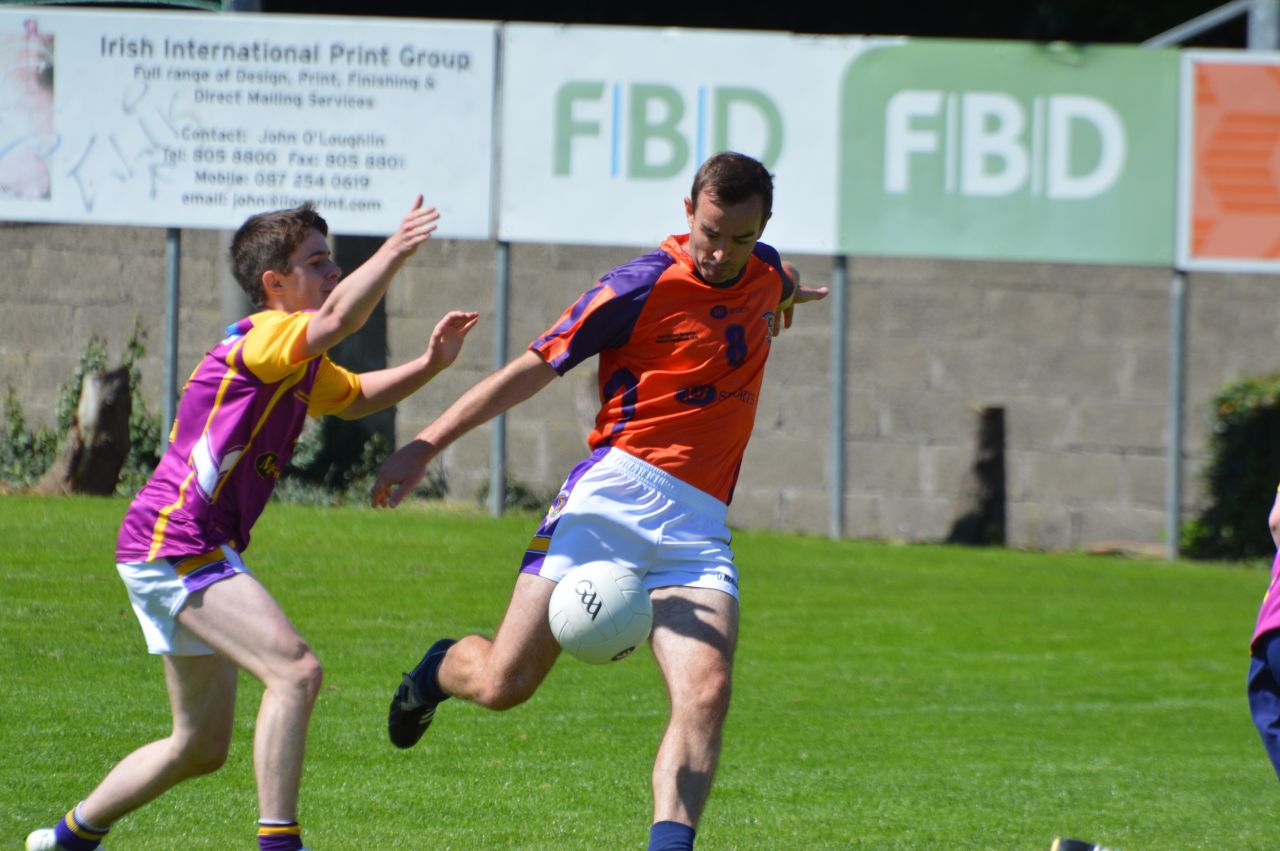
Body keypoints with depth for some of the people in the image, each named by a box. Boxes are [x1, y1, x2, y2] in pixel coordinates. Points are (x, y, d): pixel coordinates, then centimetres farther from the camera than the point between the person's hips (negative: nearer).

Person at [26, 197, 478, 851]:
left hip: (175, 550, 11)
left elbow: (354, 396, 34)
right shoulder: (262, 338, -14)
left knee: (202, 746, 16)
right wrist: (395, 251, -35)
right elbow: (337, 319, -34)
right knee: (295, 670, -24)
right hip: (176, 543, -11)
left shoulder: (301, 368, 16)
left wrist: (429, 364, 18)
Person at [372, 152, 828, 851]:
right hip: (615, 496, -4)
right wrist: (427, 444, -6)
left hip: (700, 525, 4)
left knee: (705, 693, -19)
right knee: (504, 684, -4)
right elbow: (534, 367, -4)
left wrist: (788, 296, 63)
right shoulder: (643, 287, -7)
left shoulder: (764, 274, 11)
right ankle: (442, 666, 31)